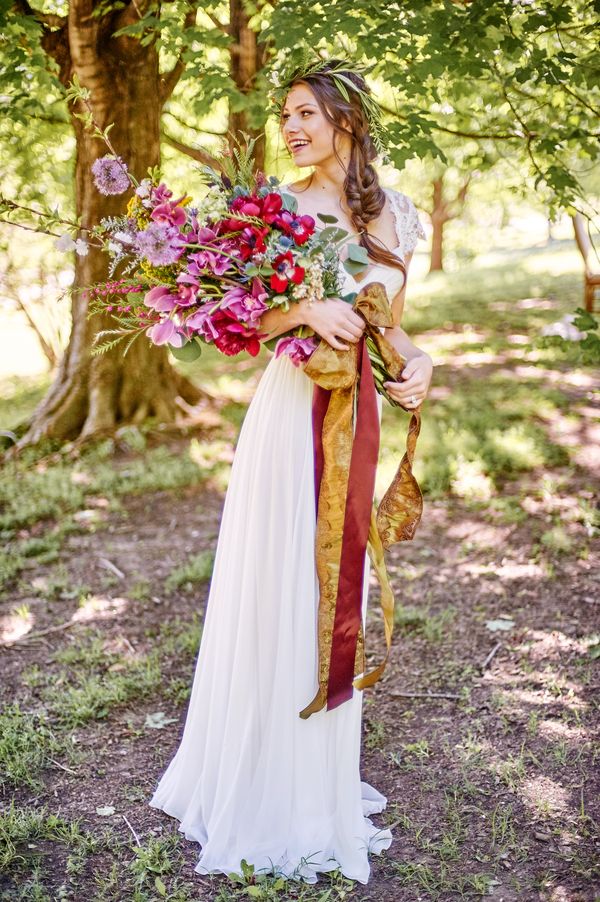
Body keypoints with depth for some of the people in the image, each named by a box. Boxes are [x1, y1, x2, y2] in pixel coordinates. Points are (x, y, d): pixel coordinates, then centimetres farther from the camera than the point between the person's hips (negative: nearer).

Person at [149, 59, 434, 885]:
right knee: (279, 586, 1)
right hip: (292, 411, -4)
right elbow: (246, 319, -6)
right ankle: (264, 772, 20)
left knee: (336, 585, 13)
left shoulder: (390, 213, 11)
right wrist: (304, 310, -24)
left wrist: (416, 360, -5)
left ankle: (325, 768, 31)